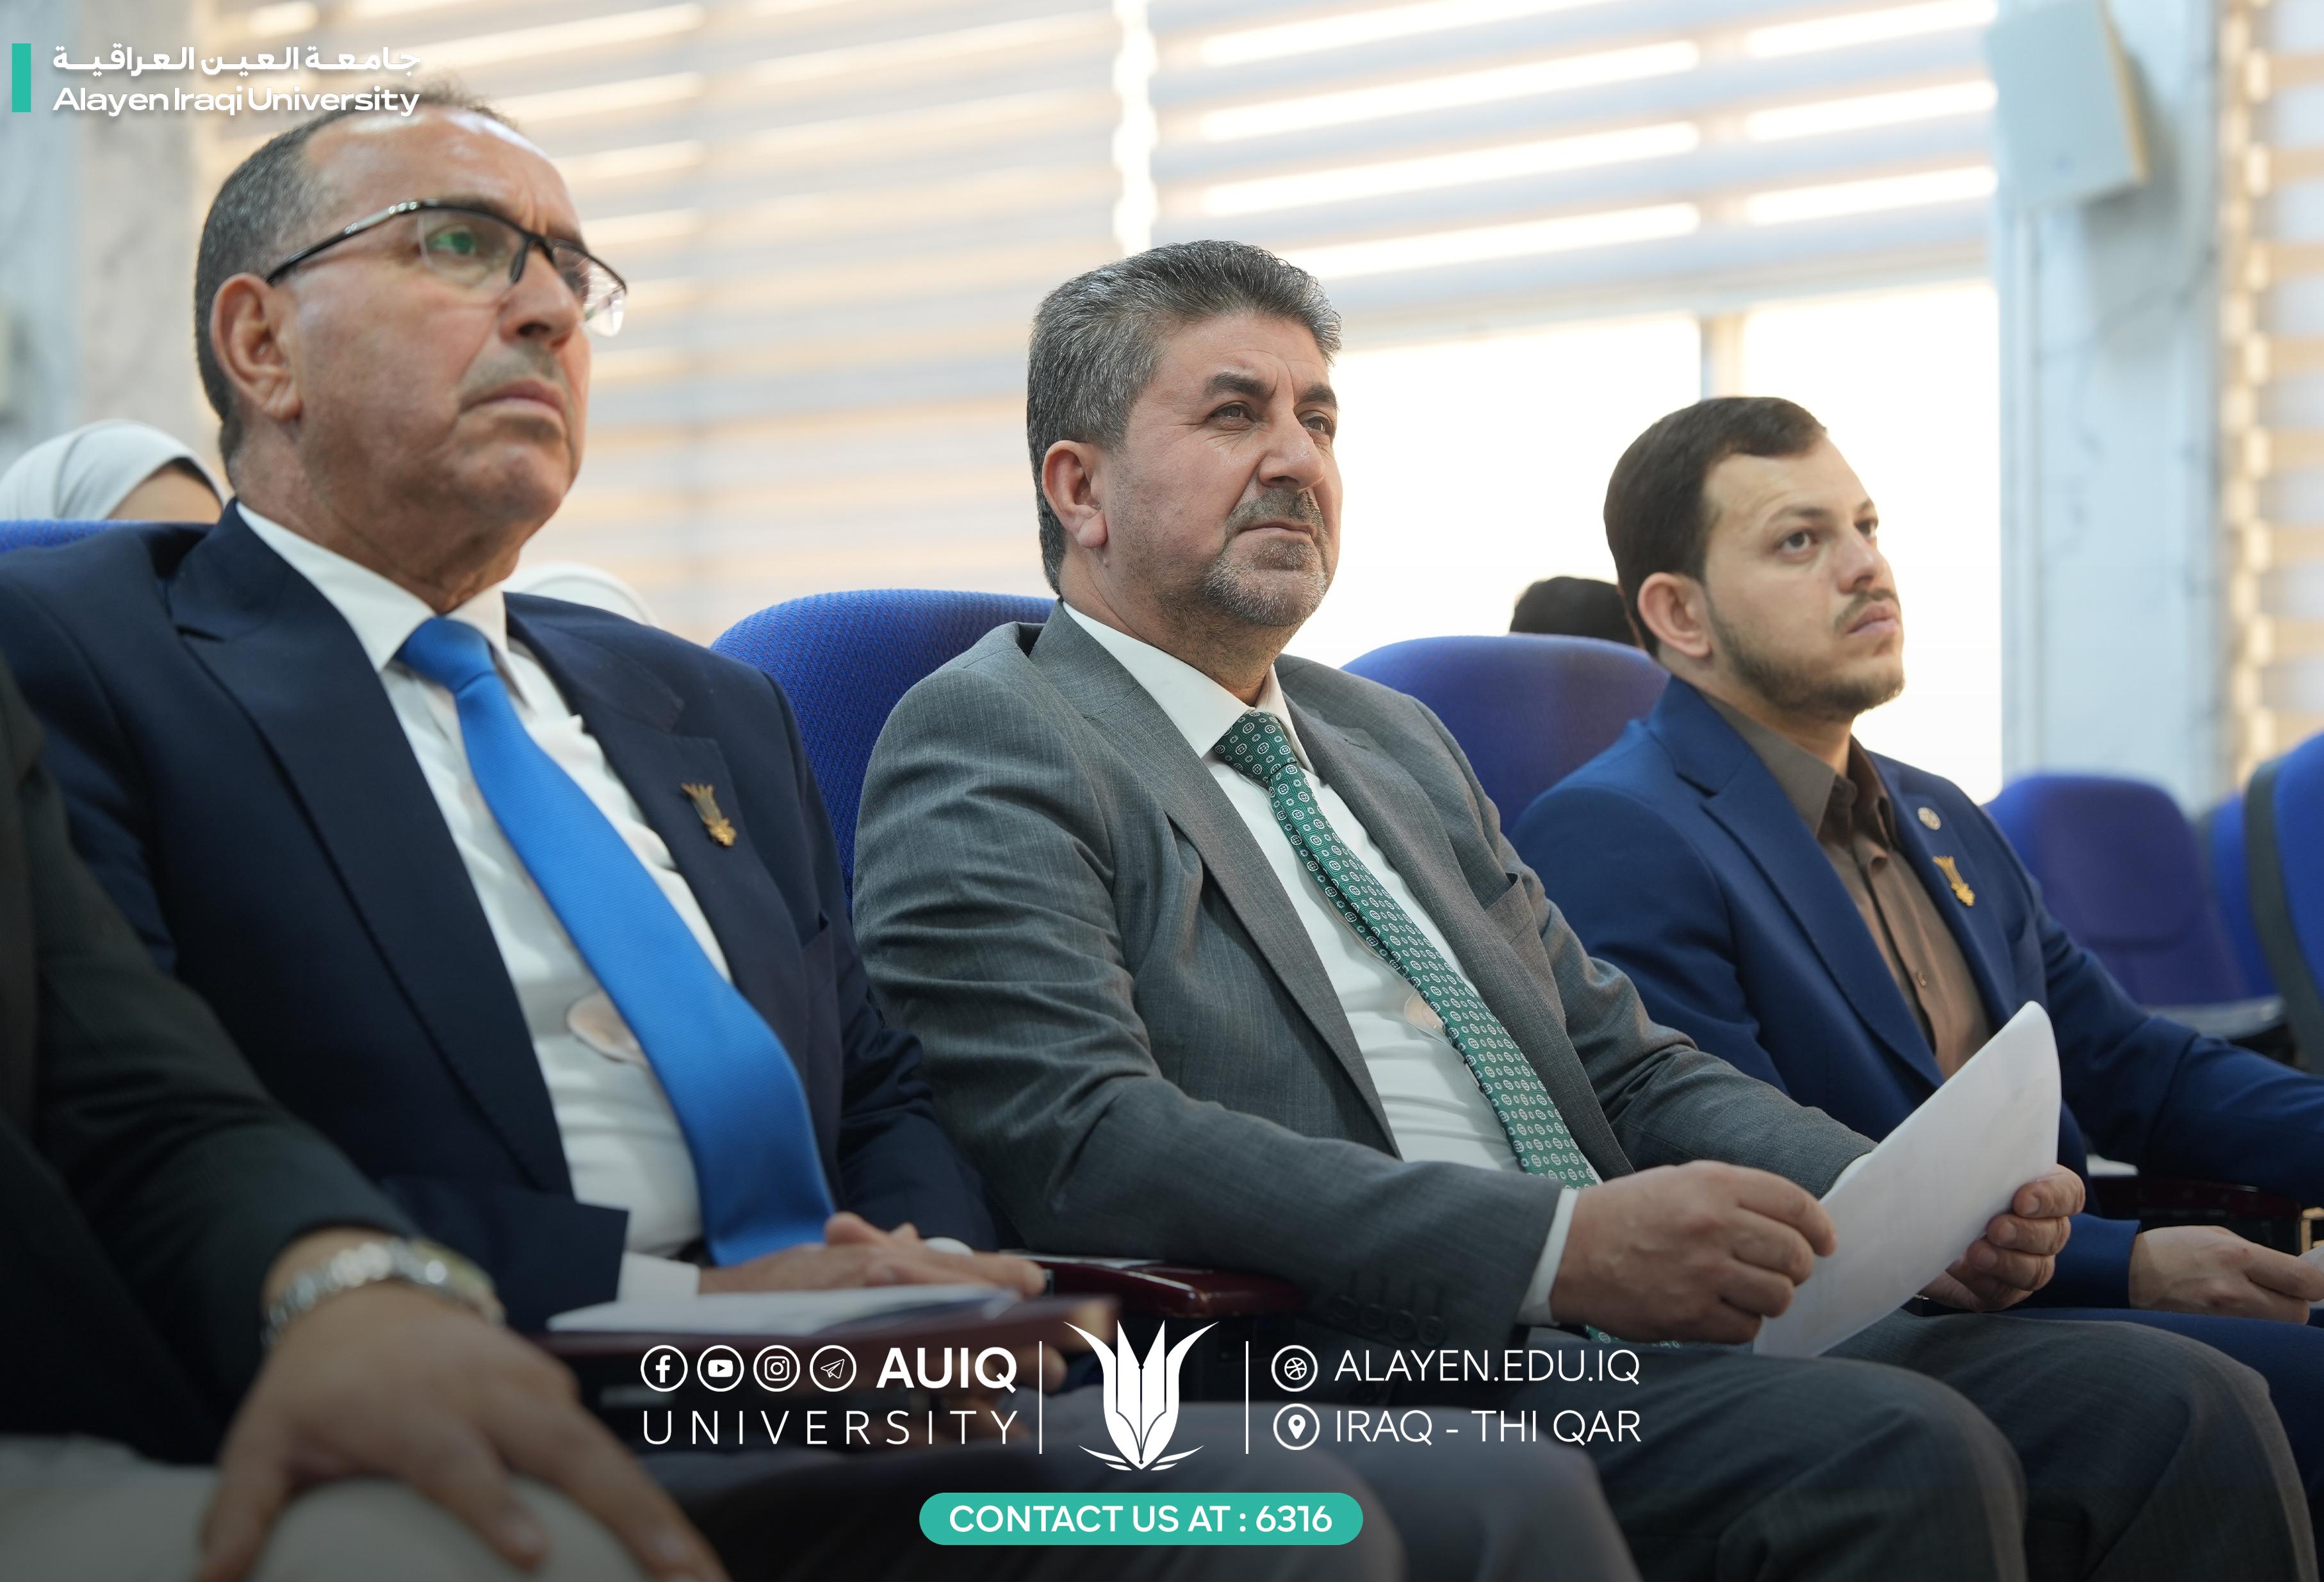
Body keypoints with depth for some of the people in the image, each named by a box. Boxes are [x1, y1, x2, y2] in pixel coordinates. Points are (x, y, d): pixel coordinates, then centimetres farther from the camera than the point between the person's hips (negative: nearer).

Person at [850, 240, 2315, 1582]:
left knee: (2180, 1408, -12)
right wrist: (1561, 1246, -24)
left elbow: (1631, 1067, 23)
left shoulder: (1397, 744, 26)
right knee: (1896, 1455, -30)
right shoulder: (988, 741, 0)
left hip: (1630, 1334, 8)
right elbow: (1082, 1141, -16)